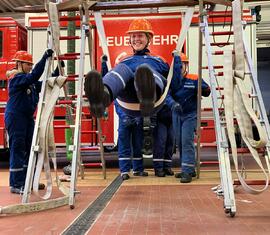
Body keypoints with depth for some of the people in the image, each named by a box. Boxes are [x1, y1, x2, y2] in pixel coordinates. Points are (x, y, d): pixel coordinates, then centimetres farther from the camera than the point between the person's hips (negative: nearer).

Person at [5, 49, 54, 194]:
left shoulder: (29, 81, 15)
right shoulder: (16, 78, -12)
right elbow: (34, 75, -28)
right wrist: (45, 57, -30)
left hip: (27, 117, 9)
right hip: (15, 117, -9)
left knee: (29, 149, 11)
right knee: (17, 149, -7)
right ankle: (16, 185, -1)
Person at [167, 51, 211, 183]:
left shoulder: (194, 80, -6)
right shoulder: (171, 80, 0)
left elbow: (206, 92, -1)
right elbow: (167, 95, -15)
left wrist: (205, 89, -25)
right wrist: (173, 104, -36)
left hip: (190, 115, -5)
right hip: (176, 114, 5)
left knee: (187, 141, -14)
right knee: (180, 143, 12)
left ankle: (187, 172, -11)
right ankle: (188, 169, 27)